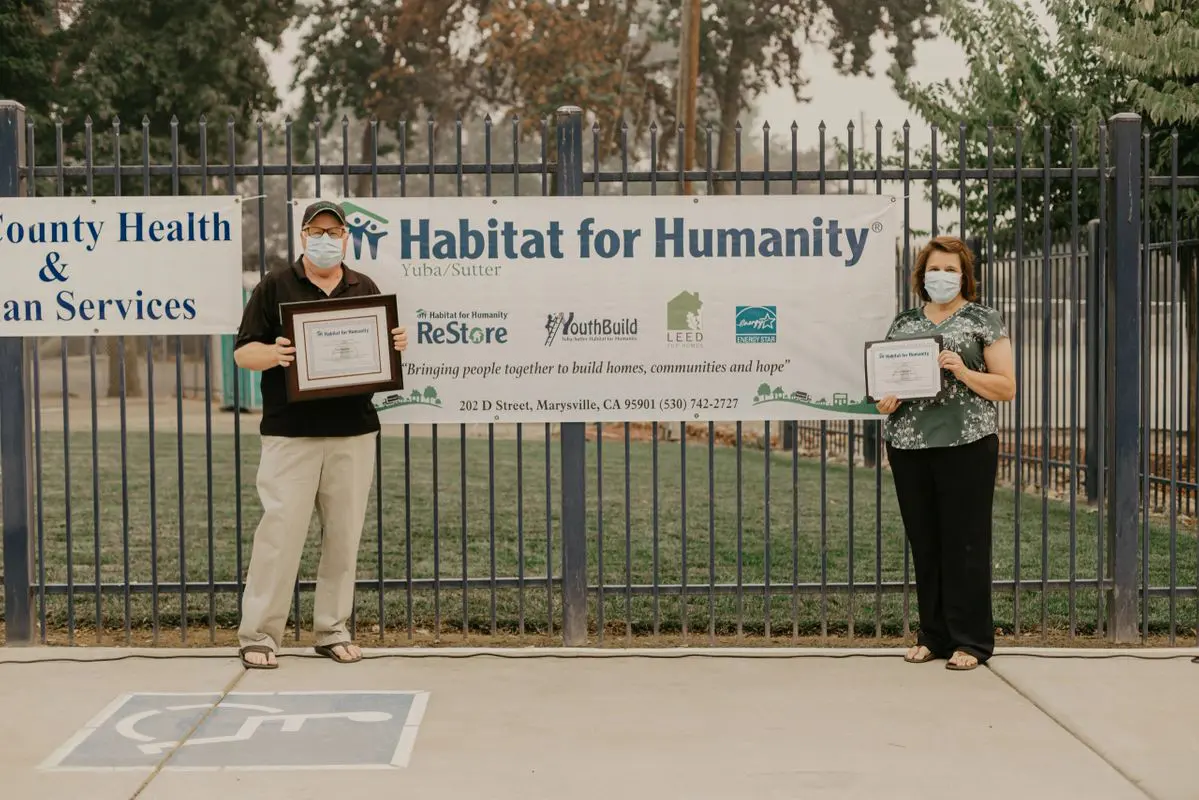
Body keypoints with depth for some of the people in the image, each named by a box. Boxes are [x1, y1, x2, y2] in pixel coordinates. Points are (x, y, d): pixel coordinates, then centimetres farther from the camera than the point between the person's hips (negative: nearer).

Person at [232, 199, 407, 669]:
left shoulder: (364, 289, 13)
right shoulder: (275, 287, 4)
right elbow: (243, 353, 1)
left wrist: (397, 344, -5)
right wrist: (274, 353, -20)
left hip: (354, 432, 3)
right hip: (290, 434, -3)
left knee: (344, 533, 6)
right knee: (281, 531, -6)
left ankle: (333, 631, 16)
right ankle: (258, 635, 3)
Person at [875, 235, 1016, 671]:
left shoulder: (984, 320, 4)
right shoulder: (903, 323, 15)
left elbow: (1007, 387, -1)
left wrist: (964, 372, -16)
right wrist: (885, 399, -3)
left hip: (965, 443, -4)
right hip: (909, 443, 4)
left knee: (965, 541, -2)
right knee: (924, 540, 8)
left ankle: (971, 640, 7)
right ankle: (934, 636, 18)